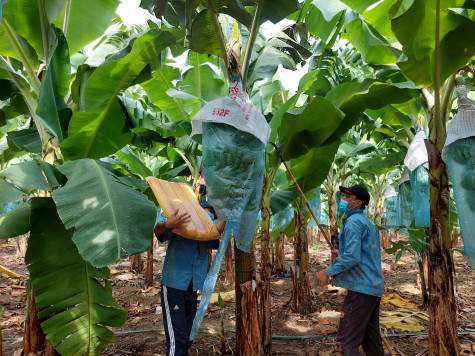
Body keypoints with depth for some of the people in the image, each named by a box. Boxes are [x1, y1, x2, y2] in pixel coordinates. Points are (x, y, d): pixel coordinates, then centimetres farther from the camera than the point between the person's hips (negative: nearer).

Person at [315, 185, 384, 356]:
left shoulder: (353, 222, -12)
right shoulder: (369, 223, 18)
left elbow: (351, 257, -22)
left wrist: (328, 272, -14)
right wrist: (340, 254, 24)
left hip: (361, 288, -10)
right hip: (375, 288, 10)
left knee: (346, 341, -8)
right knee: (371, 339, 17)